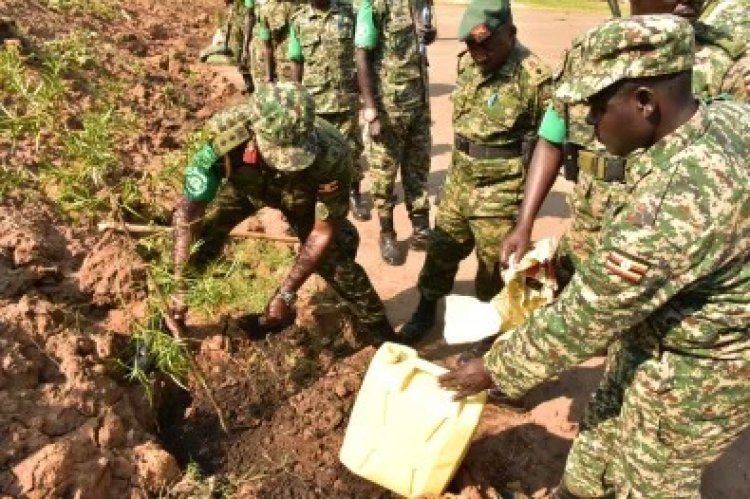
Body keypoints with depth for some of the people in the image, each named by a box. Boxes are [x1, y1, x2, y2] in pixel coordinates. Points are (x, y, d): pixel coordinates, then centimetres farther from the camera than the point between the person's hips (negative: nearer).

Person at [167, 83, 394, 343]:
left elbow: (324, 232, -28)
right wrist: (180, 286, -35)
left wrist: (285, 295, -29)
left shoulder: (331, 156, -42)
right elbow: (188, 211, -31)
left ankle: (380, 329, 14)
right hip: (244, 184, 2)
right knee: (200, 229, -13)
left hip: (305, 196, -1)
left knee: (335, 261, -12)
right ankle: (175, 316, 15)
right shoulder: (227, 134, -41)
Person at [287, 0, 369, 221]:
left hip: (347, 97, 0)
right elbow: (297, 63, 4)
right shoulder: (299, 20, 1)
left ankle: (354, 196, 22)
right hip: (314, 99, 1)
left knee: (351, 148, 7)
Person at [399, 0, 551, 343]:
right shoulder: (467, 63, 1)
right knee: (441, 250, 19)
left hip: (500, 195, -6)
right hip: (458, 183, 7)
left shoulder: (534, 79, -21)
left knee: (494, 268, 11)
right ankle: (425, 312, 40)